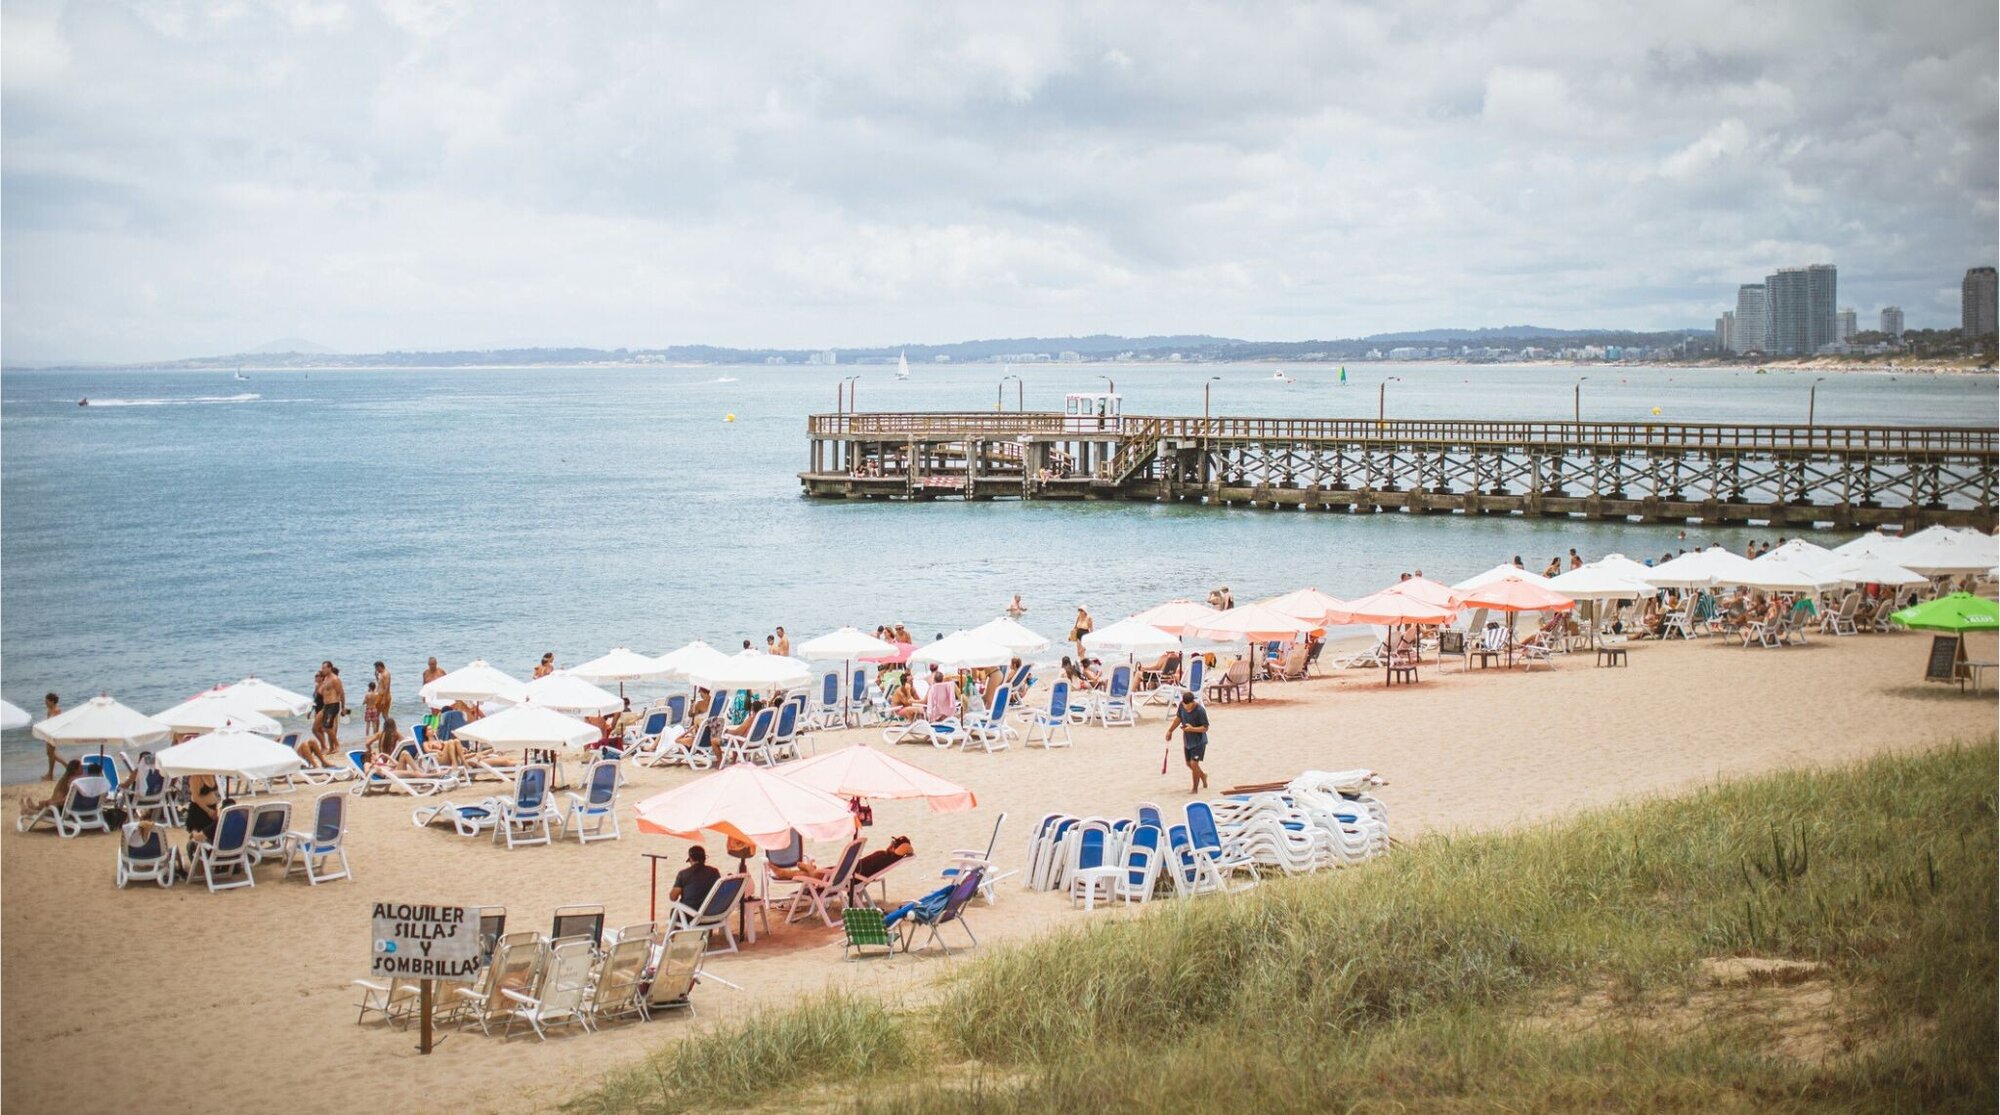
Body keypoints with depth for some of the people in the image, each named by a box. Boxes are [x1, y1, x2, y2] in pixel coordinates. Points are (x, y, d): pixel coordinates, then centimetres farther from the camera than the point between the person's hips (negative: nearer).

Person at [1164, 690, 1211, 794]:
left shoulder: (1200, 711, -26)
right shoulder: (1182, 706, -8)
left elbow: (1205, 728, -21)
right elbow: (1178, 718, 11)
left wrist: (1192, 729, -35)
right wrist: (1170, 730, 17)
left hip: (1199, 742, -7)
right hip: (1187, 741, 7)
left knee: (1194, 763, -11)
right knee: (1189, 764, 16)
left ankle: (1195, 788, 7)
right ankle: (1203, 775, 46)